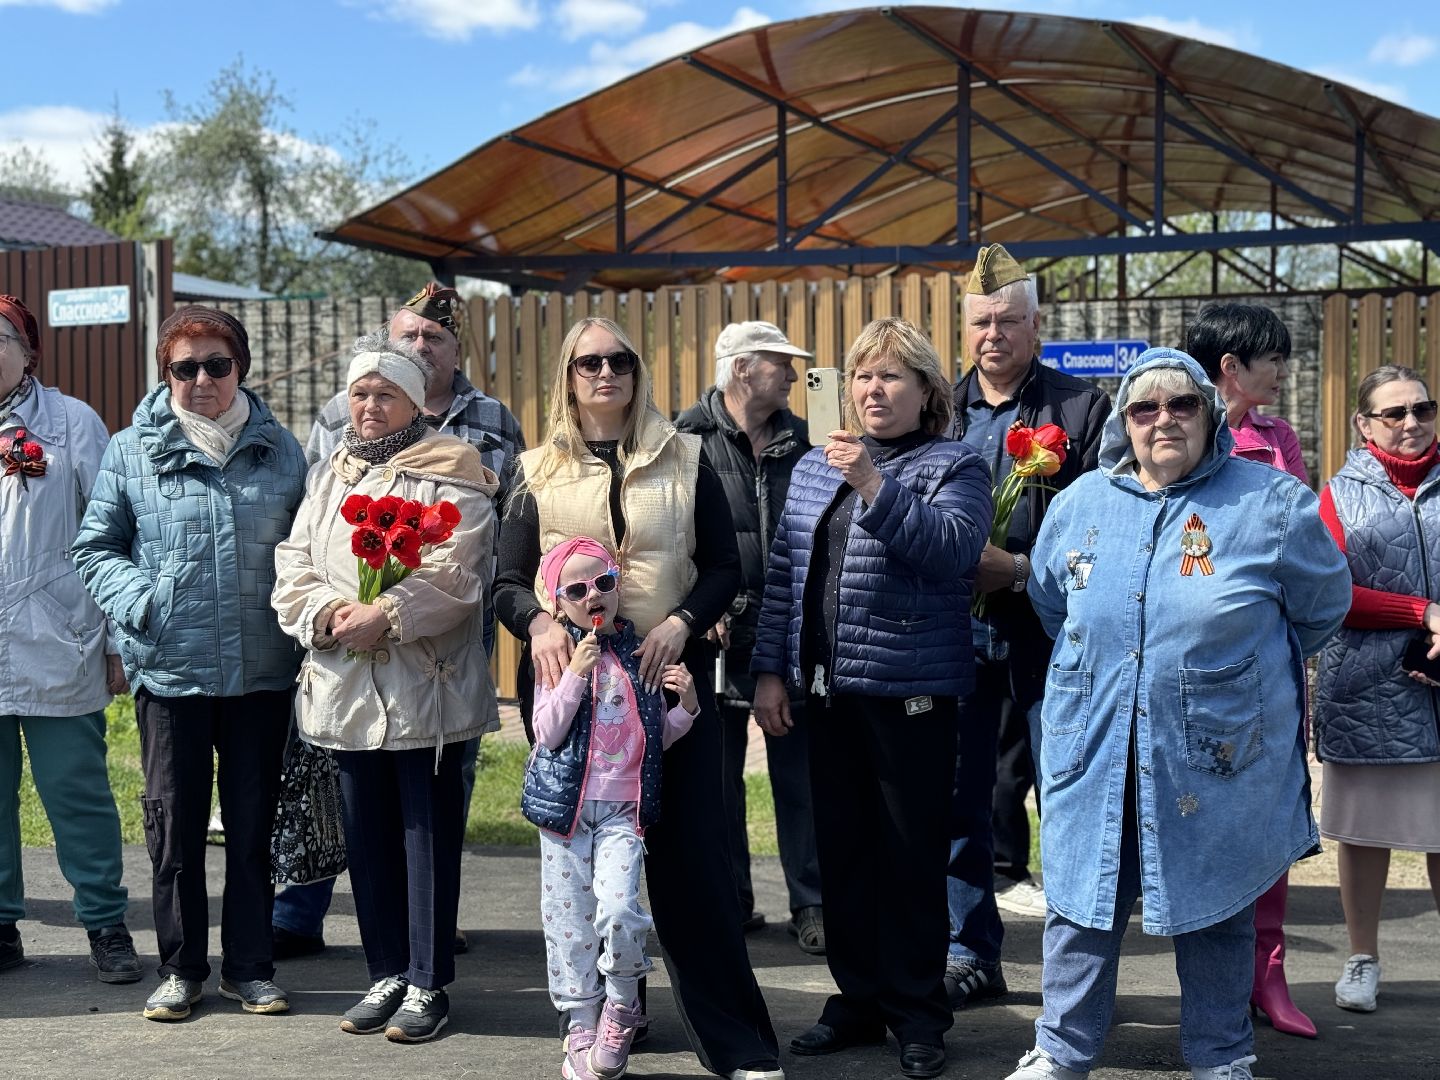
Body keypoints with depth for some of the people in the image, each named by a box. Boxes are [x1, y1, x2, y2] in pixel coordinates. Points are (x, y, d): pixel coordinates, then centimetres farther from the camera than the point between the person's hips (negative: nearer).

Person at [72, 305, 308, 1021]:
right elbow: (96, 548, 6)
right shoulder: (132, 451, 2)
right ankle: (181, 969, 21)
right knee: (175, 826, 7)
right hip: (169, 669, -1)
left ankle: (249, 966, 22)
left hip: (262, 672, 1)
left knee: (253, 825, 9)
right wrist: (137, 600, -10)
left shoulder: (279, 449, 7)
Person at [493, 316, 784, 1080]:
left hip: (669, 675, -1)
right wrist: (539, 624, -16)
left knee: (691, 853, -2)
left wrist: (680, 623, -13)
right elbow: (509, 580, 5)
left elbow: (724, 566, 5)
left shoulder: (684, 460, 7)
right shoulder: (539, 472, 8)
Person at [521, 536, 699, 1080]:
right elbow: (546, 734, -11)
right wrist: (575, 675, -18)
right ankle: (581, 1027, 17)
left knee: (618, 910, -16)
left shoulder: (641, 654, 6)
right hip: (567, 804, -1)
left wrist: (686, 705, -4)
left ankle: (621, 1003, 9)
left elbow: (658, 736, 14)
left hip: (623, 808, 1)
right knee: (570, 919, 4)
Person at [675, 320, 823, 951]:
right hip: (721, 634, -2)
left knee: (800, 774, 5)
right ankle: (729, 904, 20)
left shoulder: (799, 439, 10)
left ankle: (811, 905, 13)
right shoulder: (689, 440, -1)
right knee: (718, 776, 8)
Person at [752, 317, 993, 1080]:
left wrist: (875, 487, -26)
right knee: (841, 848, 12)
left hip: (911, 690, -5)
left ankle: (918, 1016, 14)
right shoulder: (813, 467, 13)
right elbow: (783, 573, 13)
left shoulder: (954, 466, -2)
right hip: (827, 688, 5)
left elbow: (953, 550, -20)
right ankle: (857, 1001, 24)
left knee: (911, 853, 2)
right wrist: (769, 669, 9)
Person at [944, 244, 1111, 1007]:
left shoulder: (1083, 408, 0)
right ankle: (970, 953, 17)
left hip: (1048, 633, -3)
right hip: (959, 632, 4)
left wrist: (1018, 569, -16)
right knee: (959, 797, 6)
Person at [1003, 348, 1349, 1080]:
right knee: (1081, 903, 9)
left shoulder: (1271, 504, -5)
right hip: (1094, 751, 3)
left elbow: (1321, 606, 7)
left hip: (1217, 756, -2)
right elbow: (1050, 603, 21)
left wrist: (1246, 667, 12)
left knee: (1214, 908, 10)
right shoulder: (1079, 504, 5)